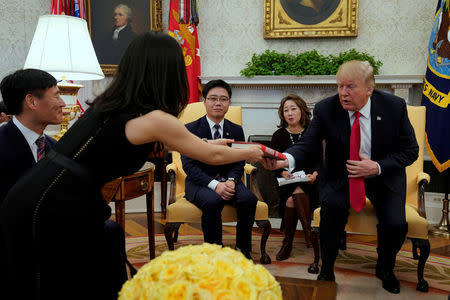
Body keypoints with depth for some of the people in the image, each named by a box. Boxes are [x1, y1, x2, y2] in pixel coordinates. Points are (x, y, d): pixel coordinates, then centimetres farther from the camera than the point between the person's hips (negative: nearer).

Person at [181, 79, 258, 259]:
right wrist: (215, 185, -23)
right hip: (199, 183, -3)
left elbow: (238, 164, 8)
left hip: (227, 180, 3)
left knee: (249, 199, -26)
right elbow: (189, 165, -10)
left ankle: (242, 249, -9)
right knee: (213, 202, -35)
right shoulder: (190, 129, -2)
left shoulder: (236, 130, 10)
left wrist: (231, 180, -16)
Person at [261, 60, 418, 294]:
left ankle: (385, 268, 16)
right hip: (339, 176, 0)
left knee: (396, 224, -20)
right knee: (332, 205, -31)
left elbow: (410, 150, -4)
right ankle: (326, 270, -8)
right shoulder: (325, 110, -14)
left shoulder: (394, 106, -12)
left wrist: (377, 167, -21)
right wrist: (286, 159, -44)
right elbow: (307, 145, -20)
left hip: (383, 175, 1)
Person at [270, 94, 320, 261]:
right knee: (297, 193, -32)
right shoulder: (278, 136, 8)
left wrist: (314, 175, -13)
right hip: (286, 182, 0)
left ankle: (288, 241, -18)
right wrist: (284, 173, -15)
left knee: (294, 197, -29)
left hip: (308, 180, 0)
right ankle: (309, 233, -20)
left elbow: (319, 160, 7)